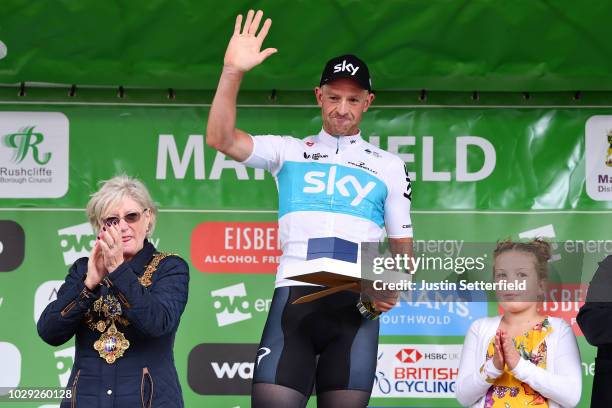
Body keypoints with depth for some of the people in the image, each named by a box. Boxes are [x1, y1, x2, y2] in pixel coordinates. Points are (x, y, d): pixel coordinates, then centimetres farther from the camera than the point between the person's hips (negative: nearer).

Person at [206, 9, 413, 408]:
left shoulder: (389, 166, 17)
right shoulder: (290, 151, 16)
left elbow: (402, 244, 16)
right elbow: (221, 139, 1)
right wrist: (233, 73, -10)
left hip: (357, 304, 1)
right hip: (295, 295, -1)